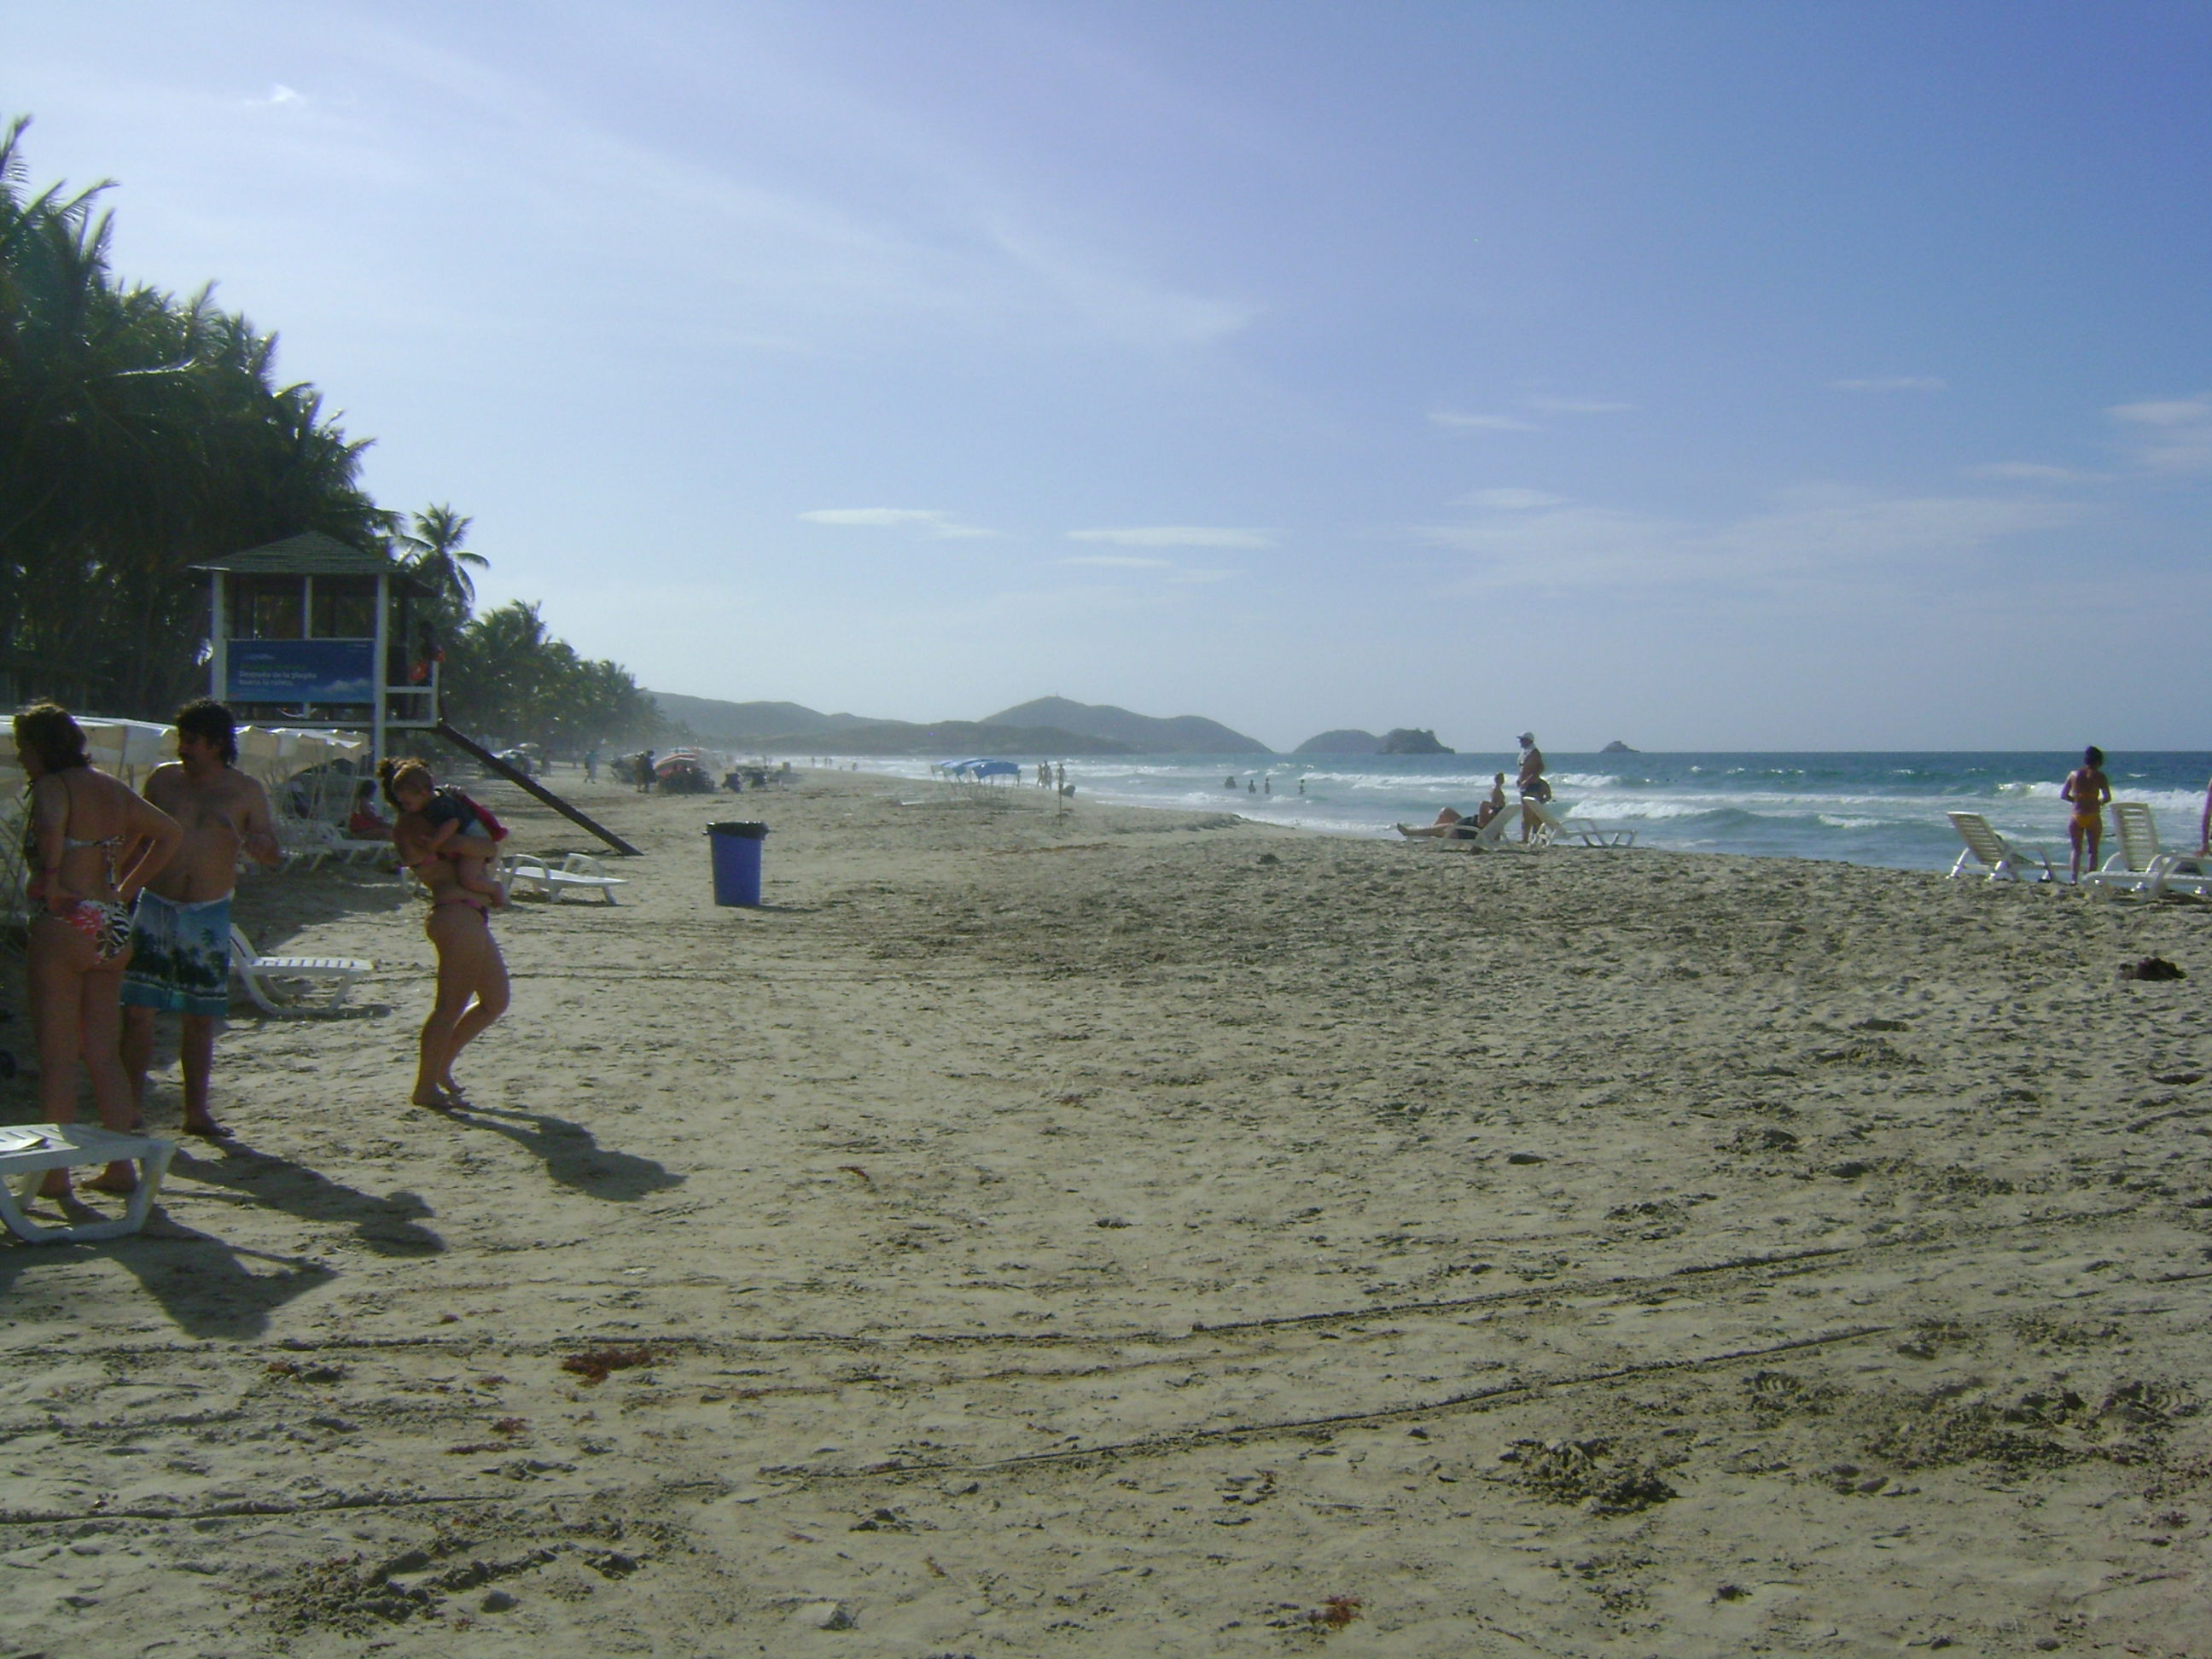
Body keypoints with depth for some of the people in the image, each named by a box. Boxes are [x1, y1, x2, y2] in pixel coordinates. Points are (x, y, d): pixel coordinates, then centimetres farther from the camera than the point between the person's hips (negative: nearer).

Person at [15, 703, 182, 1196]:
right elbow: (170, 832, 19)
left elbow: (51, 826, -33)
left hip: (63, 926, -7)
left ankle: (54, 1172, 7)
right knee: (105, 1056, 12)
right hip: (113, 927, 7)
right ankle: (121, 1167, 14)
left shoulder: (52, 786, -10)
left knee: (57, 1057, 1)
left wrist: (50, 883, -21)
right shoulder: (110, 787, 12)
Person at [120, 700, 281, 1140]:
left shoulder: (246, 790, 2)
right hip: (155, 908, 0)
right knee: (138, 1009, -4)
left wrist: (261, 848, -18)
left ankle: (196, 1111, 14)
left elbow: (274, 854, 5)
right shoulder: (163, 779, 4)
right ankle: (132, 1104, 7)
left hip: (210, 915, 0)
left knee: (201, 1018, 5)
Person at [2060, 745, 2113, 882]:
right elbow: (2107, 797, -10)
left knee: (2077, 850, 9)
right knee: (2093, 850, 6)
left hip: (2076, 817, 2)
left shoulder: (2074, 774, 3)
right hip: (2093, 817, -2)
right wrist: (2099, 801, 10)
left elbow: (2063, 795, 4)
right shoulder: (2099, 776, -4)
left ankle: (2074, 878, 0)